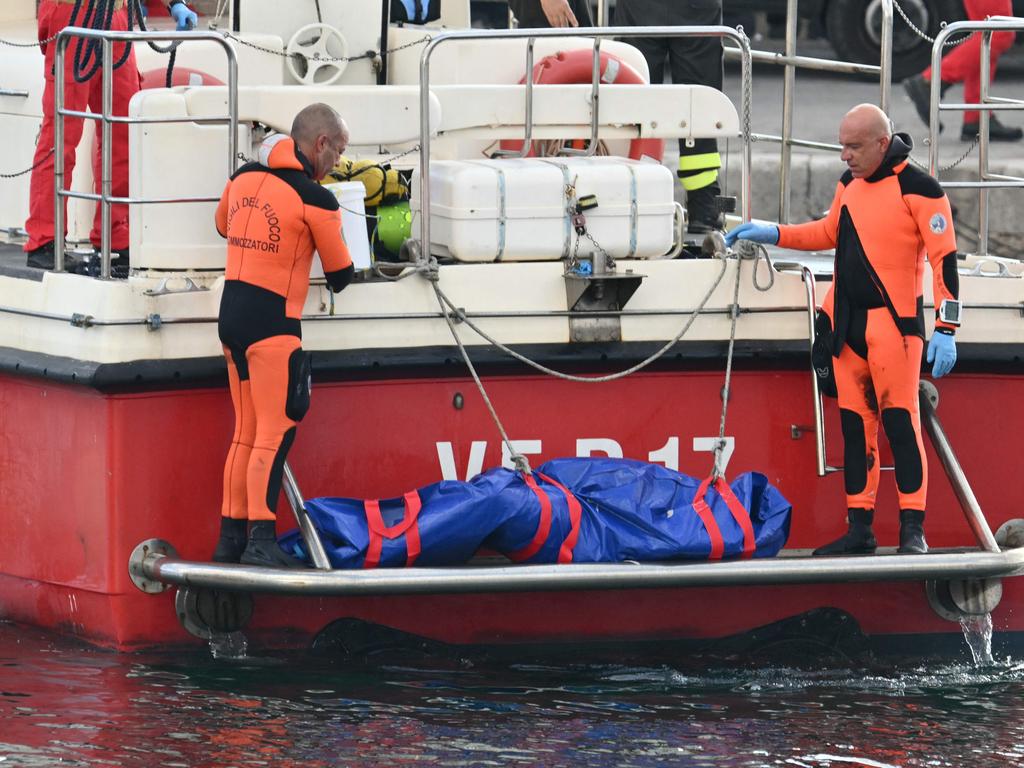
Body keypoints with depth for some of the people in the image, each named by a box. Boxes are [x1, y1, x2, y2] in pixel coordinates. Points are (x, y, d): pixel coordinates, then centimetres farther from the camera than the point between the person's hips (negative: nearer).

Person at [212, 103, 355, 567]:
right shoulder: (315, 199, -10)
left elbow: (223, 225, 30)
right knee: (275, 434, -8)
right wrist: (337, 279, 24)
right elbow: (340, 275, 1)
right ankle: (261, 541, -15)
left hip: (231, 314, 7)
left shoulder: (243, 178, 9)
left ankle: (231, 538, 15)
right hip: (271, 320, -7)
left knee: (246, 433, 13)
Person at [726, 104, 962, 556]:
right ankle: (859, 529, 12)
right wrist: (771, 234, 21)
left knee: (900, 421, -10)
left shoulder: (917, 189, -10)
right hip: (847, 323, 7)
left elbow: (944, 259, -11)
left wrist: (945, 330, -15)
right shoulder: (849, 184, 14)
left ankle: (913, 530, -10)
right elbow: (830, 233, 30)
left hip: (893, 322, -7)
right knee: (855, 425, 8)